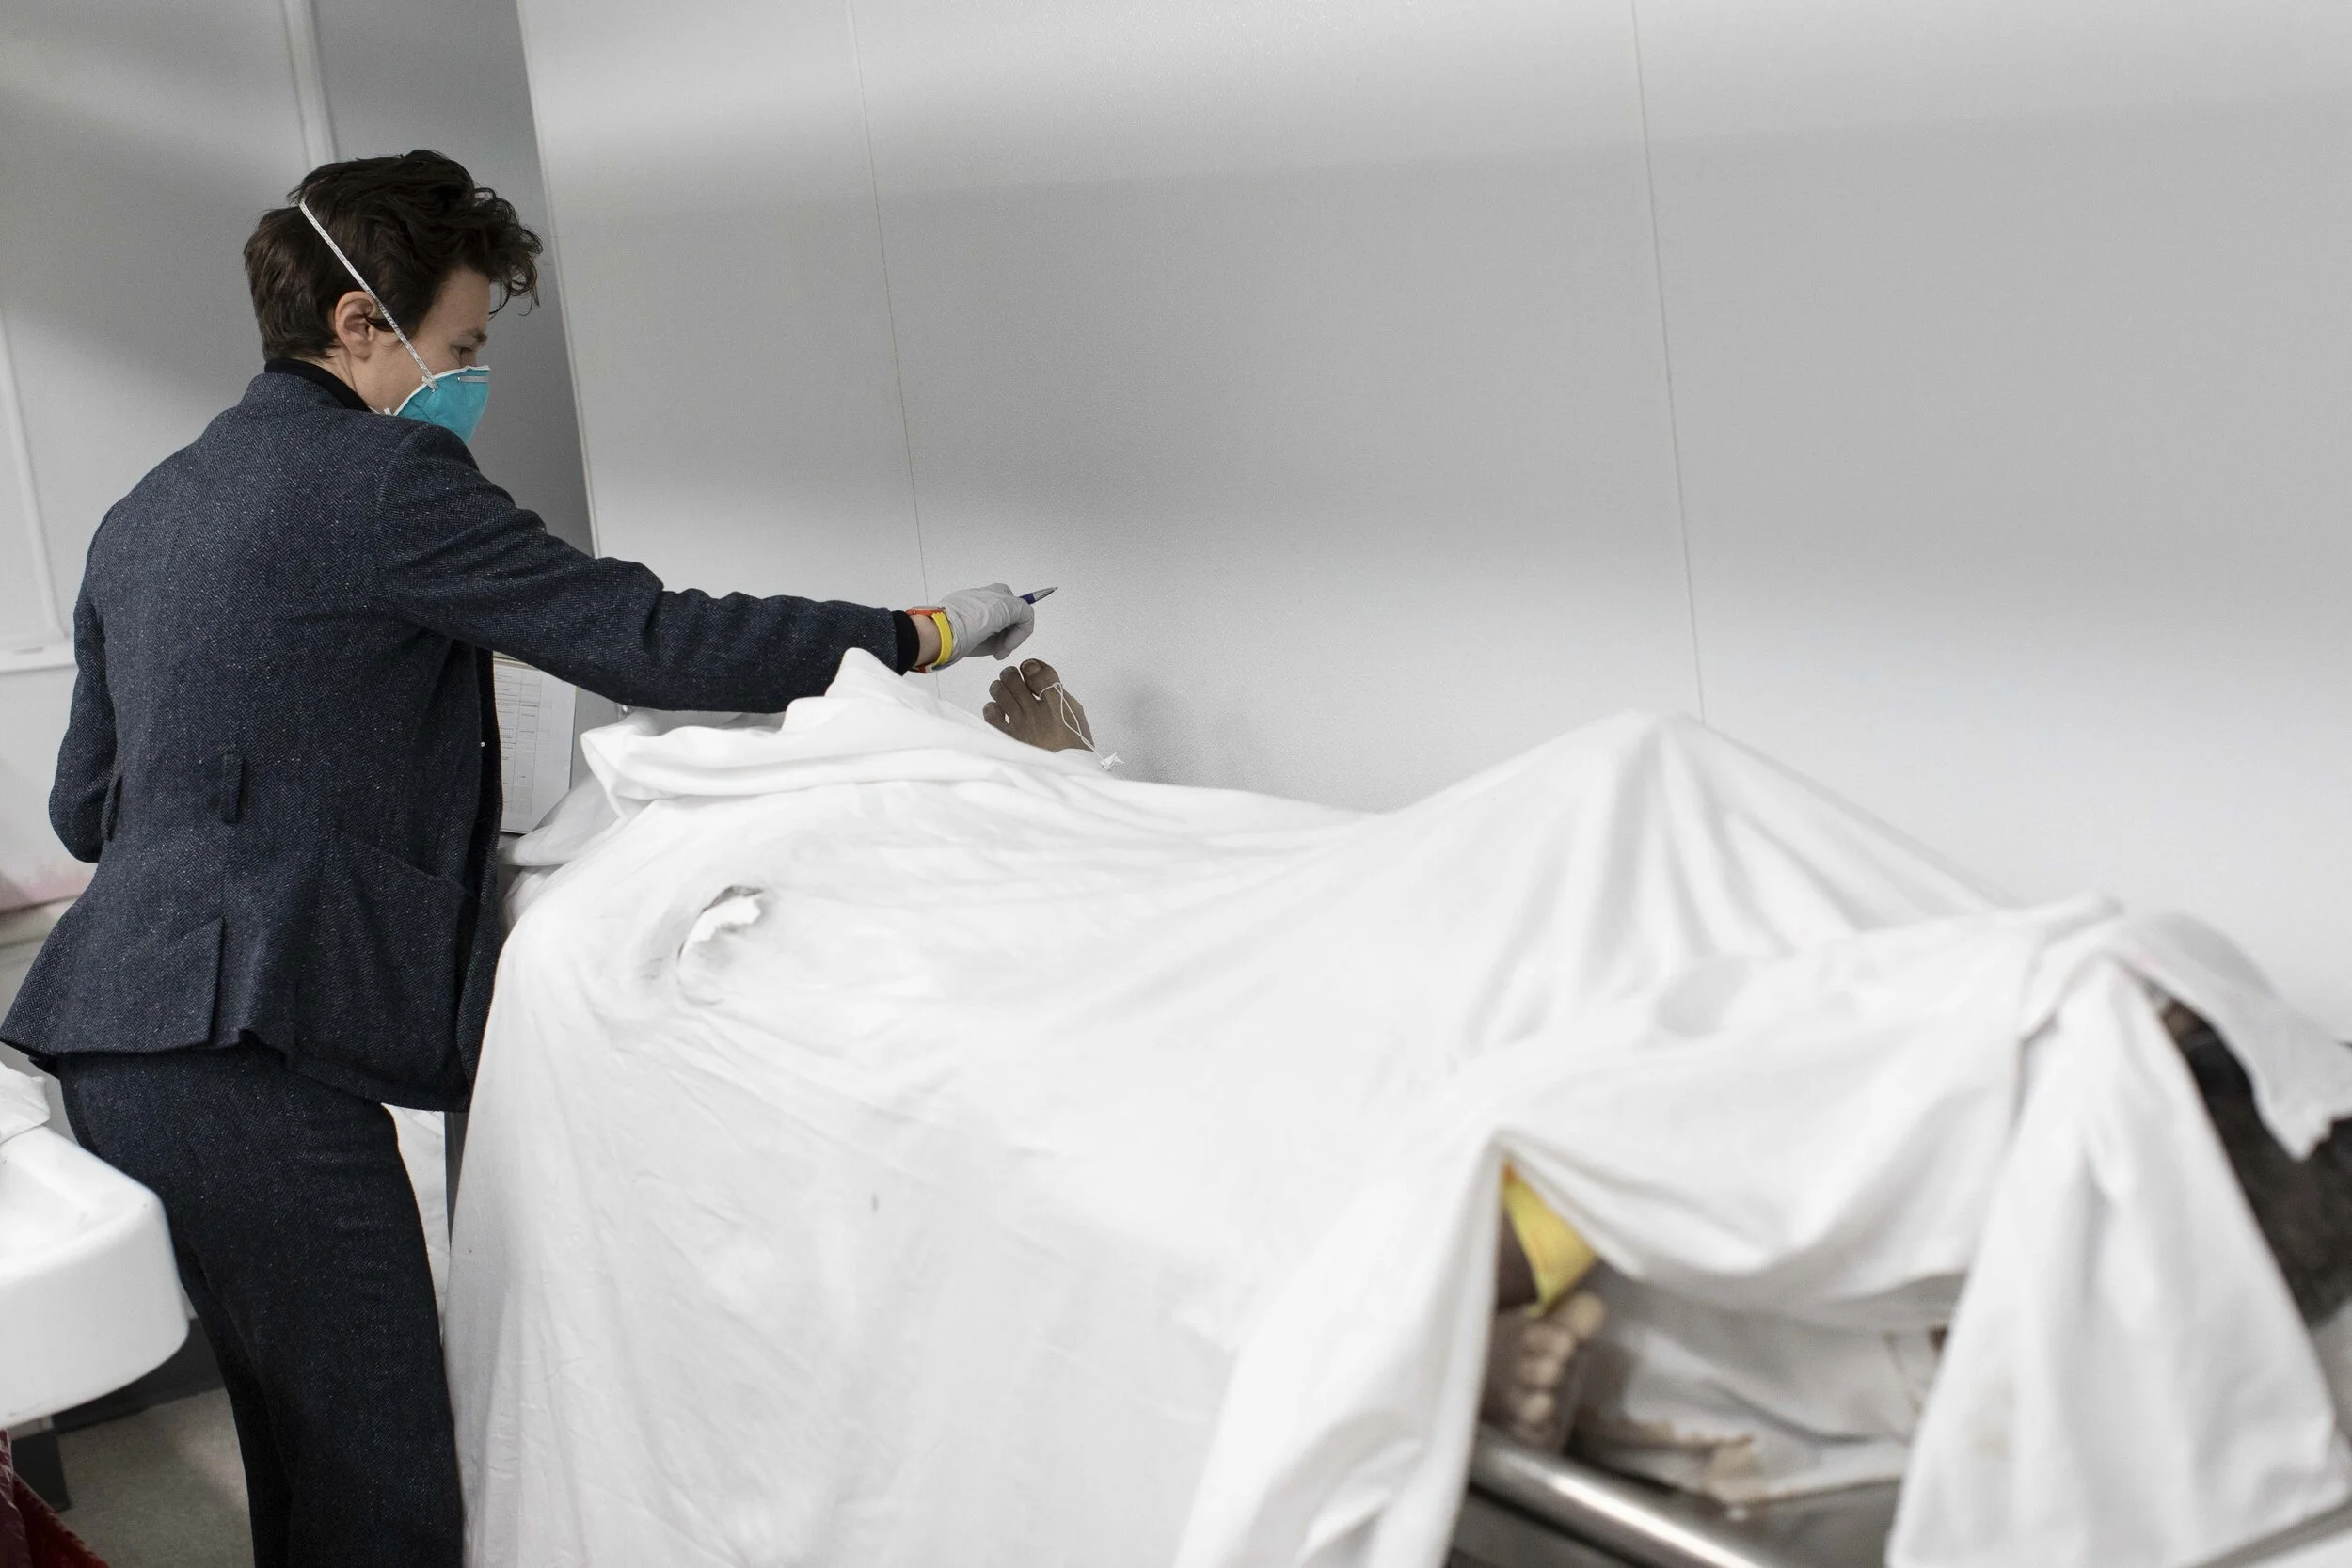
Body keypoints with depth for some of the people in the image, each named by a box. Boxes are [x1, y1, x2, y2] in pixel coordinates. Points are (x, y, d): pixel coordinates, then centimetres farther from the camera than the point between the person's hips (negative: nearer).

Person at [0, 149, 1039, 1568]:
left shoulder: (145, 515, 22)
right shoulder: (387, 479, -5)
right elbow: (645, 638, -7)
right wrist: (919, 636, 1)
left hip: (118, 1036, 10)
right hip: (246, 1041, -10)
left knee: (307, 1449, 15)